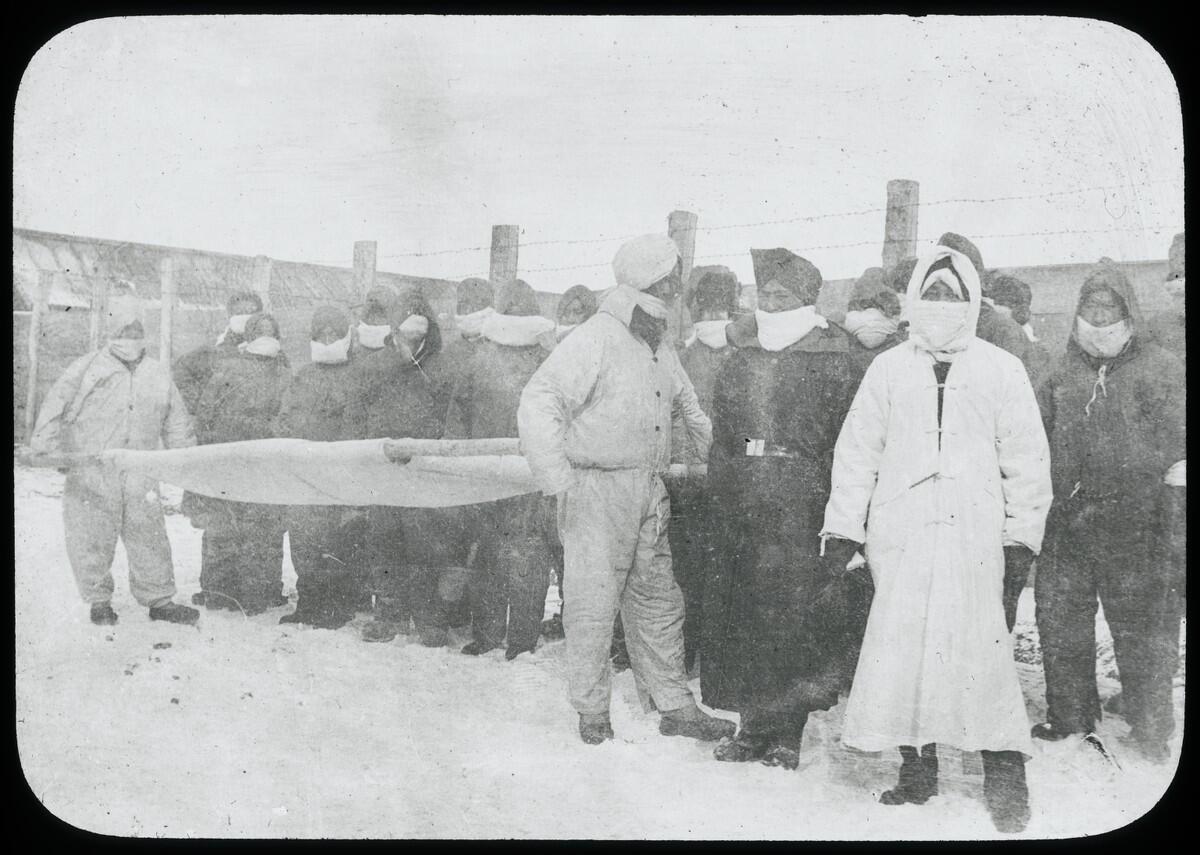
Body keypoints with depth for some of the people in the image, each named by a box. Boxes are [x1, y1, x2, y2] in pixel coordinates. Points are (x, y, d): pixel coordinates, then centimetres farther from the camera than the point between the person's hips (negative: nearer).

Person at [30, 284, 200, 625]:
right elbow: (56, 405, 0)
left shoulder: (158, 375, 12)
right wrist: (44, 444, -10)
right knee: (91, 538, 4)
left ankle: (158, 599, 15)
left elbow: (177, 425, 18)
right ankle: (99, 601, 20)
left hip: (139, 478, 2)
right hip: (90, 476, -2)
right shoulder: (87, 368, 3)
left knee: (149, 537, 2)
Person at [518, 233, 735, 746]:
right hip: (597, 488, -8)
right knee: (594, 603, -2)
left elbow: (688, 407, 28)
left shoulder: (658, 347, 14)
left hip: (649, 493, 8)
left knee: (658, 600, 12)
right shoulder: (595, 339, -12)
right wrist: (557, 480, -22)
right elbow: (537, 404, -18)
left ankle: (674, 707, 22)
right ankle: (592, 713, 11)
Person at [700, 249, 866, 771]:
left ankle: (787, 733, 8)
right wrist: (723, 492, 10)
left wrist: (838, 509, -11)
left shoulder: (833, 362, -1)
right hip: (742, 512, 5)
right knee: (739, 616, 5)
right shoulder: (740, 360, 15)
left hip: (802, 512, -5)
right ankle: (754, 726, 18)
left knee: (796, 618, -4)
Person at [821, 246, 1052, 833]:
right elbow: (857, 451, 9)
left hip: (973, 538, -1)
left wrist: (1022, 537, 4)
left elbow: (1027, 459, 7)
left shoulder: (1001, 370, 7)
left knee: (982, 650, -6)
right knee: (901, 649, 2)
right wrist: (842, 530, 6)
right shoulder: (888, 369, 9)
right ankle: (917, 768, 15)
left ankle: (1004, 778, 7)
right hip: (899, 536, 2)